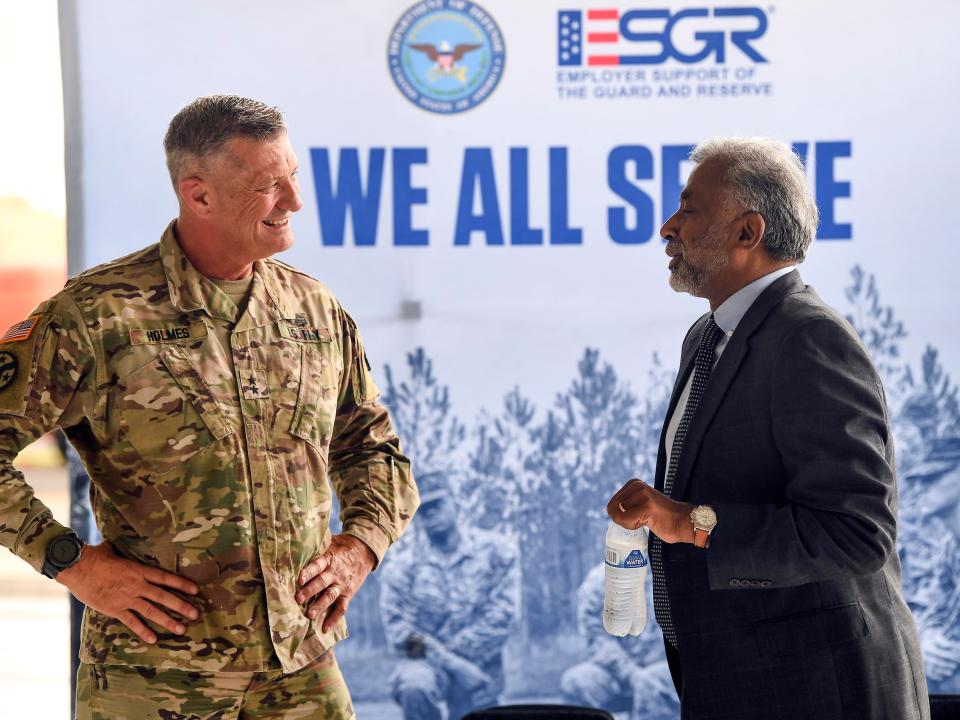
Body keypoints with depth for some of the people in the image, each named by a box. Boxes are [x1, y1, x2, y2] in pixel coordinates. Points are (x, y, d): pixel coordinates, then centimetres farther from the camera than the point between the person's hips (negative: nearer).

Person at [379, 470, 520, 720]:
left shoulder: (496, 551, 0)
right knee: (414, 686, -34)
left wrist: (441, 649, -12)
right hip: (427, 662, -1)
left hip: (479, 670, 1)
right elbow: (394, 622, -6)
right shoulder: (402, 562, 1)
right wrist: (444, 657, -20)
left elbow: (502, 617, -7)